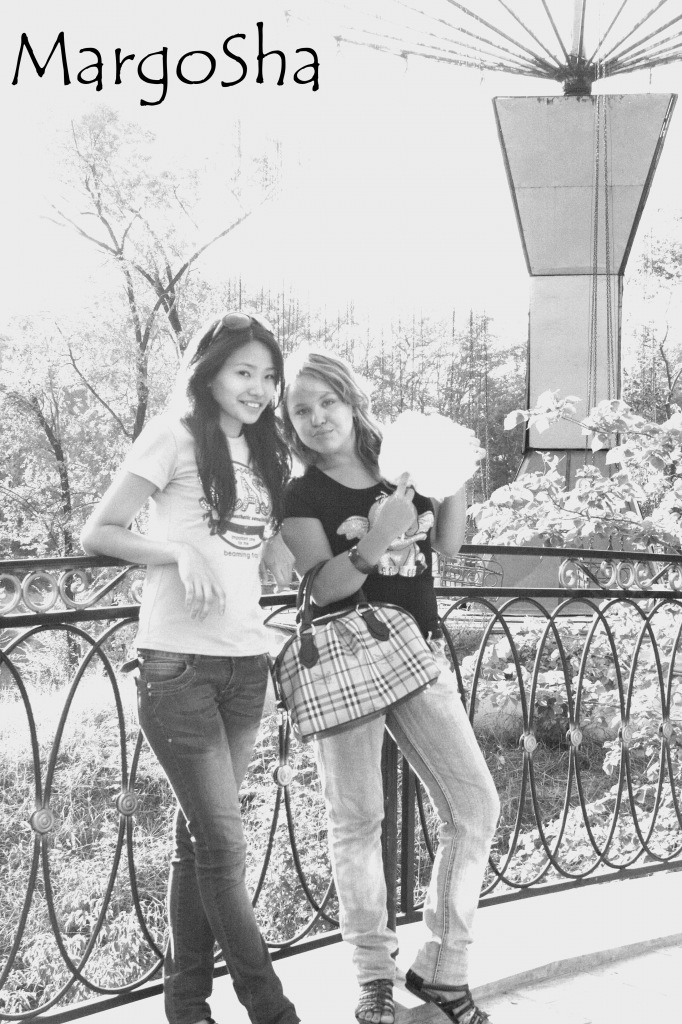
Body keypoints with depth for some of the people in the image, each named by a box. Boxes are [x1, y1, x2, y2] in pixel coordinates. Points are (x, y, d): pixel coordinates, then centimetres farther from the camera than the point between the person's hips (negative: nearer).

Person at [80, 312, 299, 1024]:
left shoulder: (265, 451, 15)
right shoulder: (175, 436, -5)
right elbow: (97, 533, -6)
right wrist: (179, 551, -18)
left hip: (245, 660, 6)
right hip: (178, 662, -6)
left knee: (200, 836, 11)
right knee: (224, 842, -2)